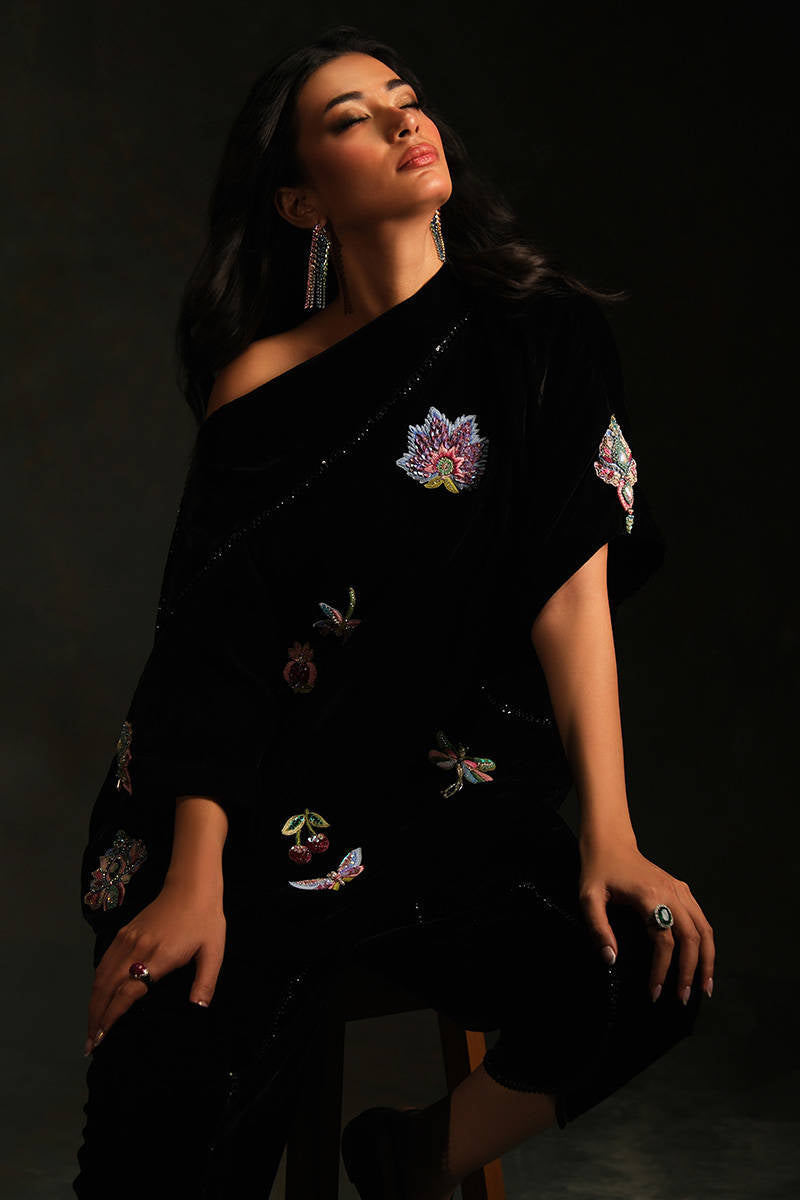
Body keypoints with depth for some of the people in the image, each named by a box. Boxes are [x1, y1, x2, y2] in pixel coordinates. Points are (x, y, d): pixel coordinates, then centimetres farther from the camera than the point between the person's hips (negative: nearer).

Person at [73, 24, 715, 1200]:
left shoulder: (546, 340, 3)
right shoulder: (263, 380, -1)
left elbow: (573, 580, -4)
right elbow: (211, 641, -7)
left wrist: (610, 835, -14)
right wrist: (194, 879, -19)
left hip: (459, 798, 2)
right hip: (266, 803, -2)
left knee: (650, 966, -24)